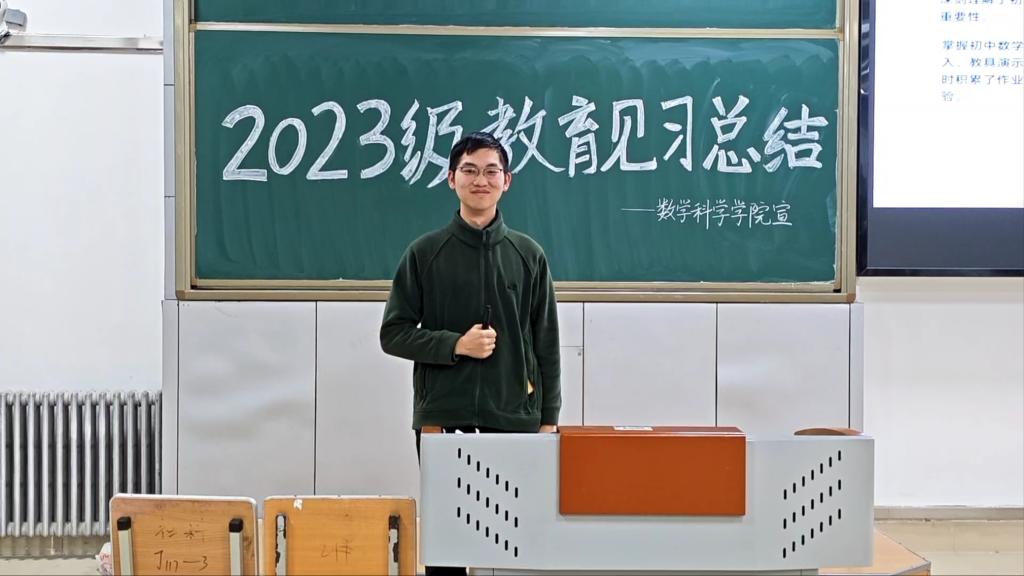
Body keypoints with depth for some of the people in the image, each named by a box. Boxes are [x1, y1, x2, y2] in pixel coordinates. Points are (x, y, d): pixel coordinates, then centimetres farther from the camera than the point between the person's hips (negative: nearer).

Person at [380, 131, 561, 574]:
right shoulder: (425, 253, 3)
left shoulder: (528, 255, 6)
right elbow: (393, 334, 2)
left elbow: (546, 344, 7)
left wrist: (549, 419, 3)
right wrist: (455, 345, -13)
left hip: (514, 419, 1)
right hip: (442, 417, -1)